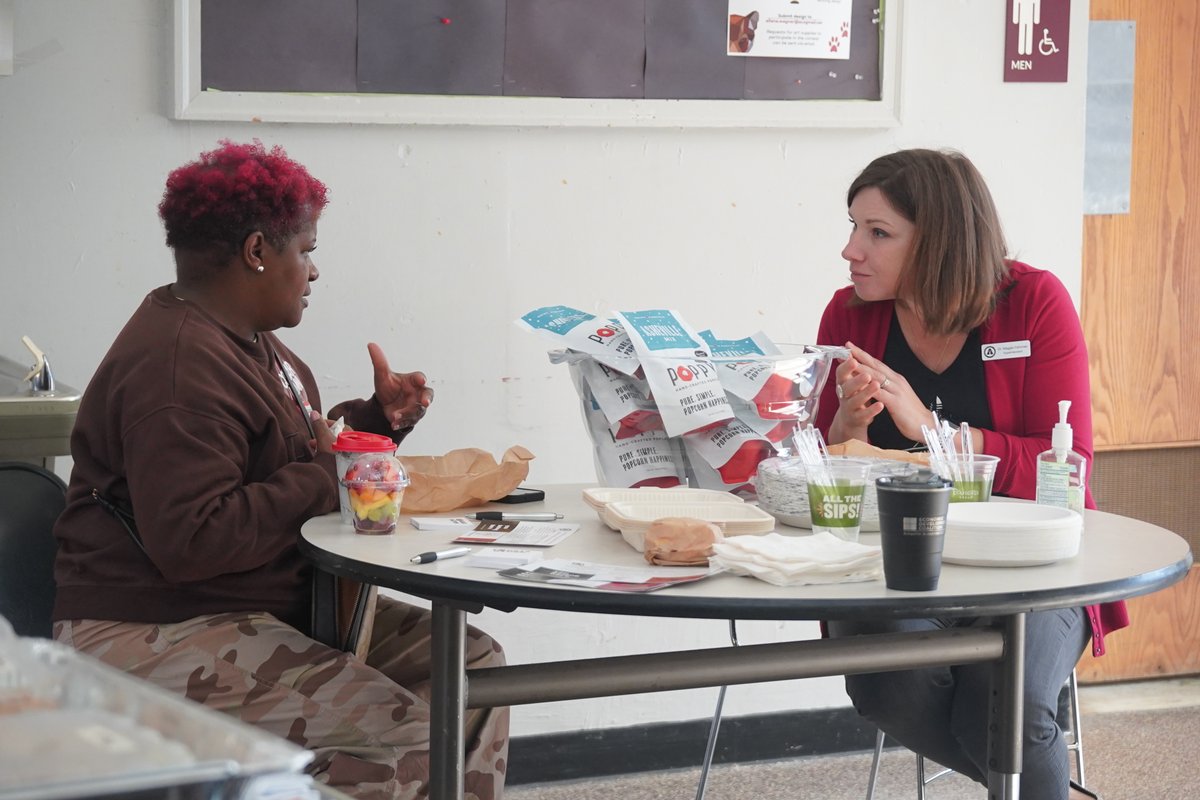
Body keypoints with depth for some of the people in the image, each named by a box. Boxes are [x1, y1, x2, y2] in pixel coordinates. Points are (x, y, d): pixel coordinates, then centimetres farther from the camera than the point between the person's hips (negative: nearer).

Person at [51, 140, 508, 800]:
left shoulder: (249, 342, 15)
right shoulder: (178, 369, -20)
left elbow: (298, 450, 26)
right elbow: (189, 541, -29)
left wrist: (379, 417, 8)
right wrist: (323, 478, -20)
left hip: (277, 607, 11)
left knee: (472, 660, 2)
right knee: (400, 732, -26)